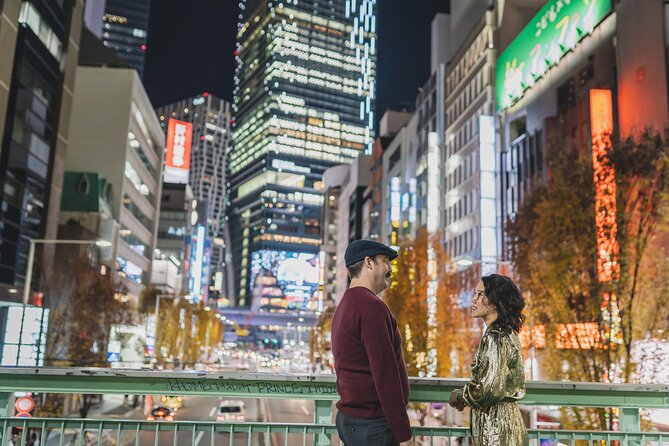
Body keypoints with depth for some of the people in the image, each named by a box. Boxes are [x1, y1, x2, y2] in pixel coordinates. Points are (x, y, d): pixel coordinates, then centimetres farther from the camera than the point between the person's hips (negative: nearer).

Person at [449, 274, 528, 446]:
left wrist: (459, 396, -9)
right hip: (505, 420, 9)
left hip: (495, 425, -9)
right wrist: (465, 396, 7)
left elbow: (490, 389, -25)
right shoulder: (506, 333, 10)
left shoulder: (495, 337, -18)